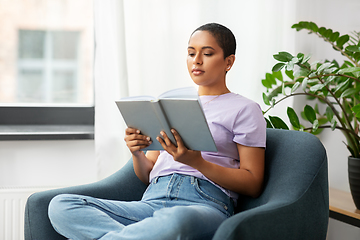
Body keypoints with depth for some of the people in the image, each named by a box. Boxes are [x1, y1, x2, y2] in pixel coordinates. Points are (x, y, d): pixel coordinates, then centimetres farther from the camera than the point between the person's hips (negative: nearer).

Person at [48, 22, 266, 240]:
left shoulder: (244, 109, 11)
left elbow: (253, 185, 2)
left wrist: (197, 162, -12)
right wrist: (137, 153, 1)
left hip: (205, 204, -5)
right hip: (152, 201, 6)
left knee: (173, 221, -45)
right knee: (60, 206, -18)